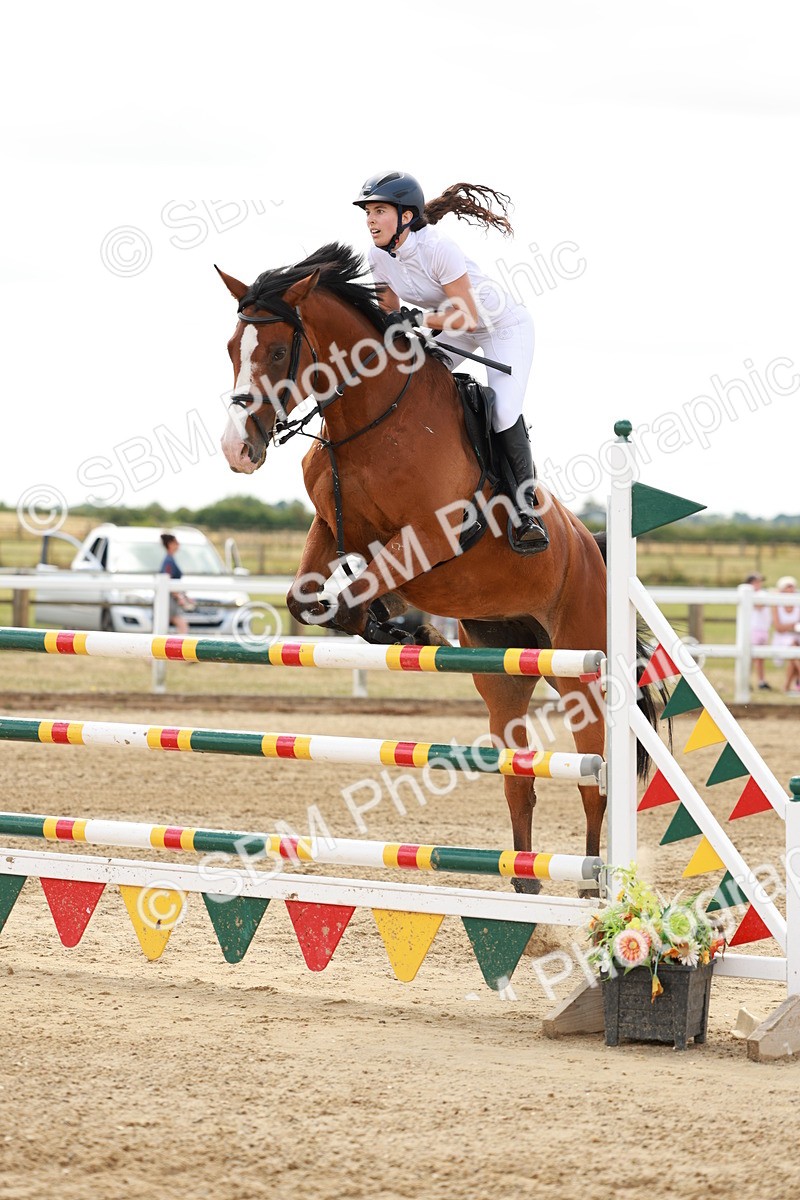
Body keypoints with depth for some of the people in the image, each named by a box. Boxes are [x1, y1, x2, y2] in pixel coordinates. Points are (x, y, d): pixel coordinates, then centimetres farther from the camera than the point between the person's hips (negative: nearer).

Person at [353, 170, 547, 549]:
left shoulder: (438, 250, -33)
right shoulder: (378, 257, -11)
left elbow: (467, 317, -31)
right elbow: (391, 313, 2)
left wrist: (415, 319, -35)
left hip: (505, 325, -8)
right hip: (454, 330, 8)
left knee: (504, 414, -21)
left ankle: (526, 508, -6)